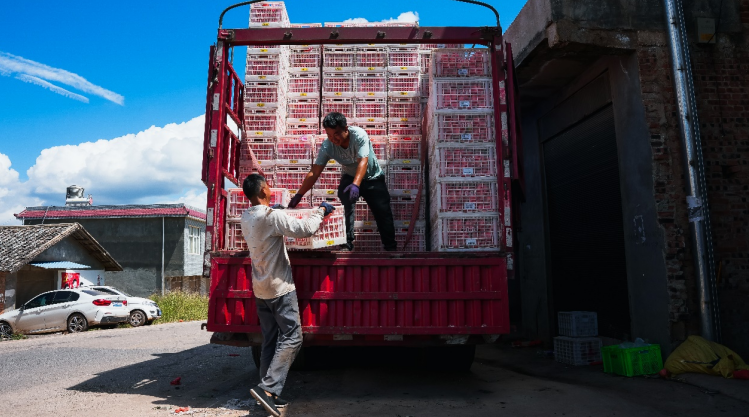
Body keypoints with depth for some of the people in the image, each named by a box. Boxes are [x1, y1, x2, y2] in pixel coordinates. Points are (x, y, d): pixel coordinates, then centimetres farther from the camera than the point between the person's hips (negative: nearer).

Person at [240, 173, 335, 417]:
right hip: (280, 288, -8)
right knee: (291, 338, -2)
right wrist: (321, 211, -4)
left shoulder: (246, 218, 6)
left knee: (270, 341, 12)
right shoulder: (272, 216, -19)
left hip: (261, 288, 8)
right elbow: (305, 229, -19)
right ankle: (267, 387, -8)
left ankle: (267, 393, 15)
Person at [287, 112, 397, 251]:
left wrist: (356, 185, -60)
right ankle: (346, 243, -17)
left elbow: (363, 161, -43)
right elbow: (314, 172, -22)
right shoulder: (327, 146, -22)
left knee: (383, 212, -3)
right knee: (346, 206, -26)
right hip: (350, 178, 2)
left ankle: (390, 247, 14)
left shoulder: (359, 135, -32)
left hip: (373, 178, -2)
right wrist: (299, 195, -30)